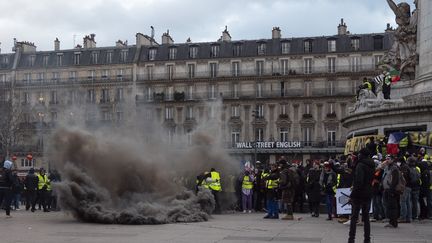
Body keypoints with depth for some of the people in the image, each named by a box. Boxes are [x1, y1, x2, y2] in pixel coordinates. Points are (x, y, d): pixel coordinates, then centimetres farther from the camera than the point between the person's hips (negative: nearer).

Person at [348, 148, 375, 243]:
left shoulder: (360, 165, -15)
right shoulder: (372, 166, 11)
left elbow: (359, 181, -22)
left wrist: (354, 192, -18)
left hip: (358, 195, -7)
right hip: (368, 195, 7)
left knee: (354, 217, -1)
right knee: (366, 218, 13)